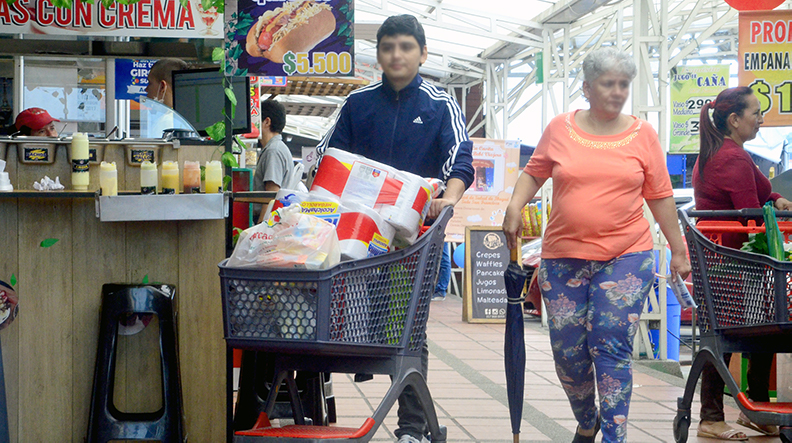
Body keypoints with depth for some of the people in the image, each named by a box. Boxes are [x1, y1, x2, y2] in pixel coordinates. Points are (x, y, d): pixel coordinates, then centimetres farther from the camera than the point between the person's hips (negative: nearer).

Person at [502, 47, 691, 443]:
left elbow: (660, 196, 8)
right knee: (568, 352, 5)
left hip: (626, 257, -1)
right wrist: (515, 207, -3)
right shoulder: (560, 129, 5)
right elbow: (534, 172, 15)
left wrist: (678, 250, 9)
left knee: (612, 348, -9)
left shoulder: (642, 134, 4)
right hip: (564, 257, 2)